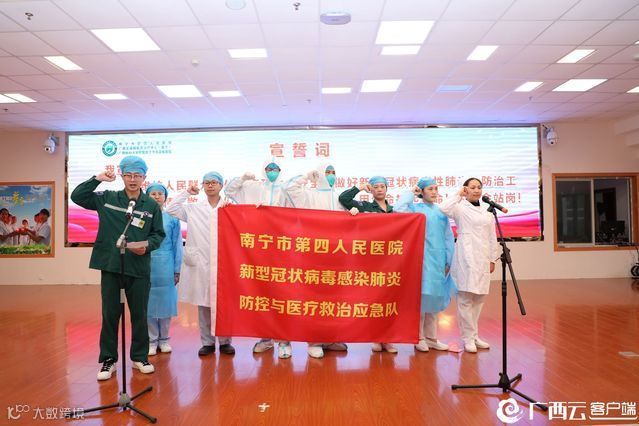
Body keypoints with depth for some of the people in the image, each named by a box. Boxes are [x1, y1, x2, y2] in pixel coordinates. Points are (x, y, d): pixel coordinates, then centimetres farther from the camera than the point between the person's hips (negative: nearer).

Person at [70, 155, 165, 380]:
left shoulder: (152, 206, 1)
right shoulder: (106, 198, 4)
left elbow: (159, 234, 4)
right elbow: (77, 196, 2)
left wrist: (147, 245, -15)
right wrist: (98, 178, -5)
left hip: (139, 268, 0)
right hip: (110, 266, 0)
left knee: (139, 314, 10)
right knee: (110, 314, 8)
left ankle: (140, 357, 26)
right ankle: (108, 359, 23)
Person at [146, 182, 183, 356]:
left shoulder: (172, 218, 3)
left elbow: (177, 245, 5)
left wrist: (177, 270, 2)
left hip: (166, 266, 0)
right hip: (146, 265, 0)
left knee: (165, 302, 6)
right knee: (148, 303, 5)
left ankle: (164, 339, 20)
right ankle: (151, 340, 17)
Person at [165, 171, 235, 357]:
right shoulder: (193, 209, 11)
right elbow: (170, 209, 5)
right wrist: (187, 192, 6)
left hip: (223, 263, -1)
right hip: (200, 263, 1)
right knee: (203, 304, 5)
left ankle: (225, 341, 16)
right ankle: (207, 342, 18)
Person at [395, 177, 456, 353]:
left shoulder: (441, 211, 13)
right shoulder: (415, 208, 0)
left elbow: (449, 237, 13)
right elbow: (399, 210, -21)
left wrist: (448, 260, 7)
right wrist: (410, 193, -7)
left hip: (439, 260, 5)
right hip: (423, 259, -5)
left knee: (435, 298, 11)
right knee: (421, 297, -1)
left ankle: (431, 337, 22)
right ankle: (419, 337, 11)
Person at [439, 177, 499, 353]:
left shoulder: (487, 212, 16)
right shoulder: (461, 208, 0)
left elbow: (492, 237, 17)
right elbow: (443, 208, -22)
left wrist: (493, 259, 12)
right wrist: (458, 194, -9)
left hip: (482, 259, 6)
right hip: (466, 257, -6)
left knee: (478, 298, 11)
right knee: (465, 298, -6)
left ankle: (474, 335, 21)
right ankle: (468, 338, 2)